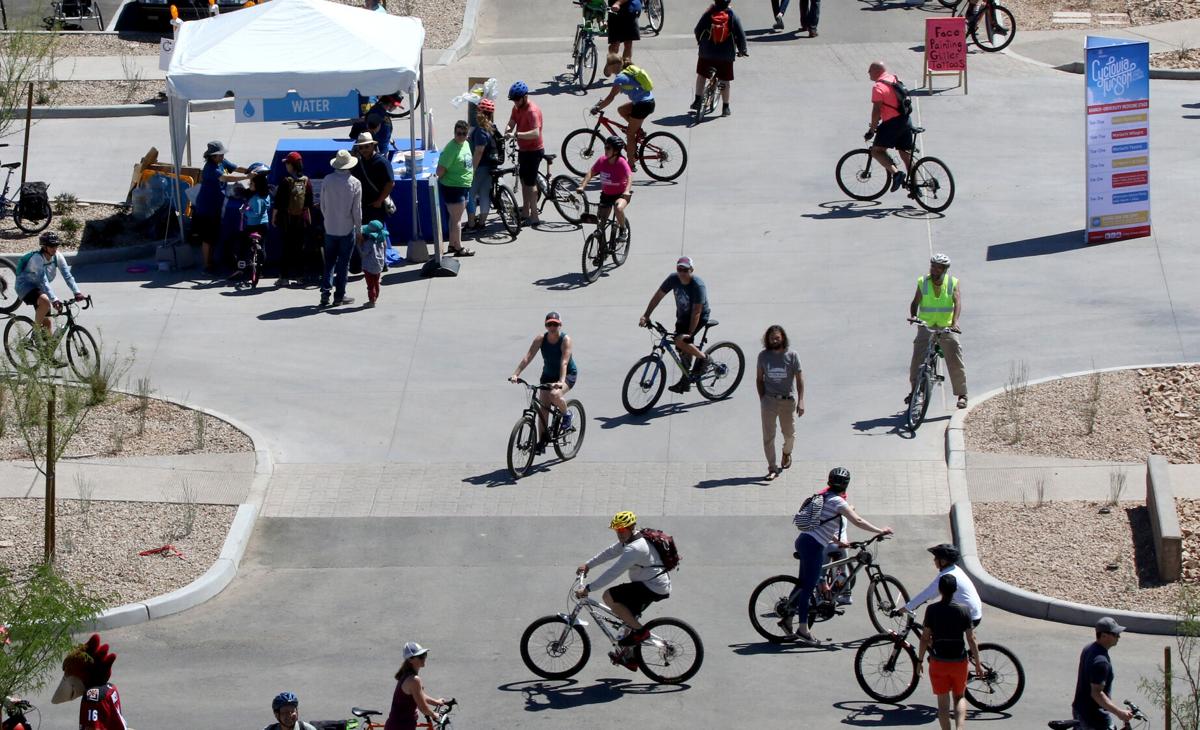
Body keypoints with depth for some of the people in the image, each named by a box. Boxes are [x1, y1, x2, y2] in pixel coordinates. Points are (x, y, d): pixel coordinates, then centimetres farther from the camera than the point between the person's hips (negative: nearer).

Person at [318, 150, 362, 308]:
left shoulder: (327, 180, -5)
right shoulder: (354, 183, -11)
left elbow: (322, 205, 3)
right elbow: (357, 209, -8)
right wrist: (359, 230, 2)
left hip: (330, 228, 2)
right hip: (347, 228, -2)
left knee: (329, 261, 12)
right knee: (343, 263, 6)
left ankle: (325, 290, 1)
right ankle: (339, 295, 10)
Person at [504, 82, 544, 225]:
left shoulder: (532, 111, -25)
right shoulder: (517, 108, 3)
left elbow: (535, 133, -36)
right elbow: (511, 124, 1)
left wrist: (516, 134, -42)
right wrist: (508, 131, -22)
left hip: (534, 151, -9)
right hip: (523, 149, 9)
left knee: (530, 183, -7)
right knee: (524, 180, 18)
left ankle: (534, 217, -4)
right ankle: (525, 212, 29)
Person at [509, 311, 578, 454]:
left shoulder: (566, 340, -22)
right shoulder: (540, 339, -12)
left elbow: (564, 362, -33)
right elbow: (528, 357, -19)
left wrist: (561, 381, -47)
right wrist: (516, 374, -32)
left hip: (568, 374, -5)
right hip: (548, 374, 5)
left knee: (554, 395, -33)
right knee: (542, 407, -5)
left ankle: (566, 415, -3)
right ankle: (543, 439, 9)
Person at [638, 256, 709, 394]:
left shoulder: (698, 285, -28)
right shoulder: (673, 279, -13)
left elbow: (696, 311, -30)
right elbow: (658, 296, -9)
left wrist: (690, 333, -34)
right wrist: (646, 316, -15)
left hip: (699, 317, -6)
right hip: (682, 317, 6)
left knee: (681, 341, -26)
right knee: (683, 352, 7)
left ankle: (703, 358, -3)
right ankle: (685, 382, 24)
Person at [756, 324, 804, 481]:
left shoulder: (792, 356, -5)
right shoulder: (763, 356, 0)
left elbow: (799, 379, -4)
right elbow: (759, 379, 8)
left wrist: (800, 401, -11)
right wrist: (762, 399, 0)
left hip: (788, 400, 0)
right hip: (769, 399, 0)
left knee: (789, 433, 14)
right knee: (768, 436, -5)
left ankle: (787, 453, 46)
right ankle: (772, 468, 0)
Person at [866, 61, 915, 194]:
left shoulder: (878, 87, -12)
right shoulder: (893, 80, 15)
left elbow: (876, 111, -16)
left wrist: (872, 129, -8)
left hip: (892, 123, -9)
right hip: (905, 121, 9)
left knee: (876, 150, -1)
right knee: (906, 154, 15)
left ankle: (896, 173, -19)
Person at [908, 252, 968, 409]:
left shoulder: (953, 284, -4)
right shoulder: (923, 282, 0)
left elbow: (957, 303, -16)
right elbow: (915, 302, -3)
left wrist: (955, 322, -33)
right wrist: (913, 315, -25)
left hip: (947, 327, -1)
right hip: (926, 326, 1)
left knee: (955, 360, -7)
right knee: (917, 360, -11)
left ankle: (962, 395, 2)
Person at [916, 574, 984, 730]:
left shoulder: (932, 610, -7)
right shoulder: (963, 610, -6)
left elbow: (925, 638, -5)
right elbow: (971, 640, -4)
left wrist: (920, 660, 6)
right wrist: (978, 664, 4)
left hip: (938, 662, -1)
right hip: (959, 660, 1)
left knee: (943, 701, 9)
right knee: (960, 697, 16)